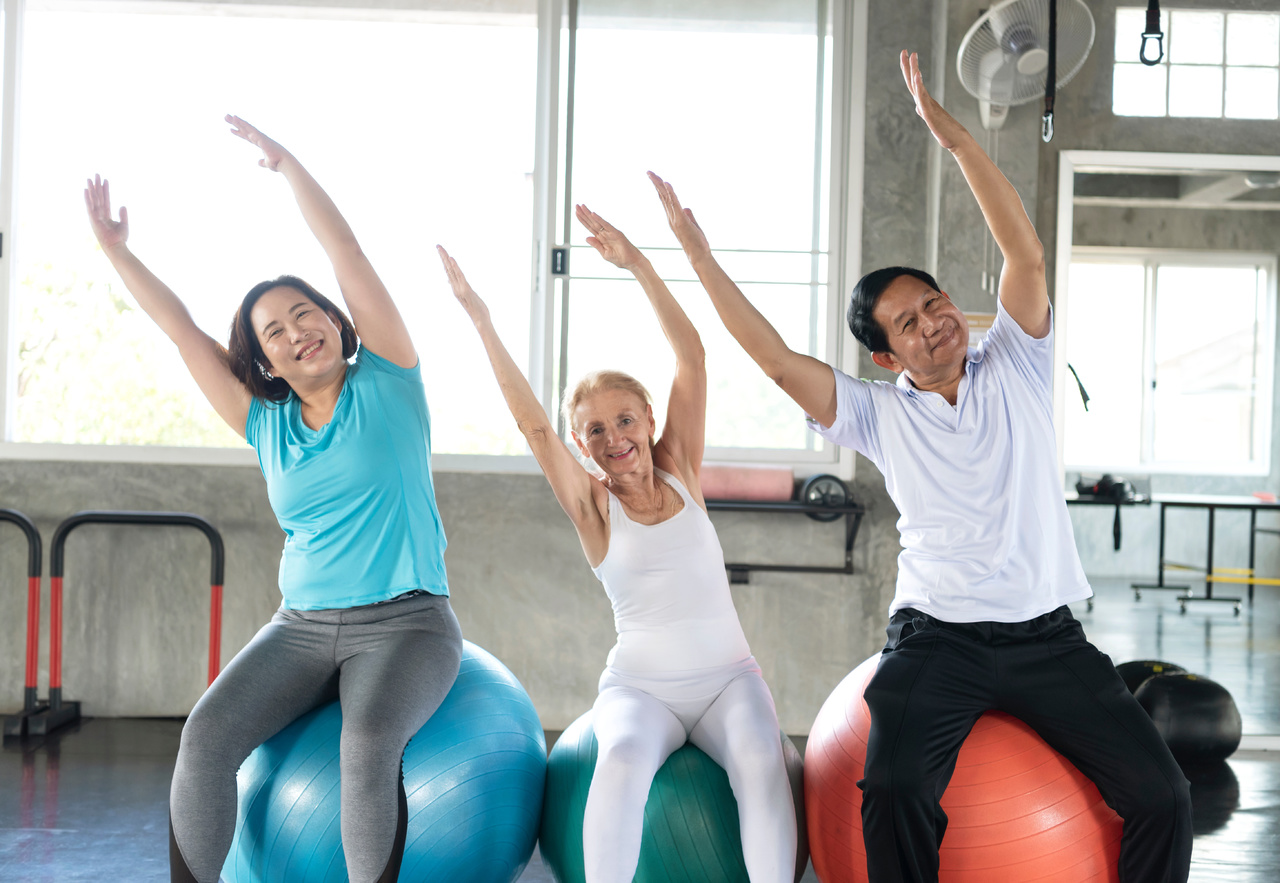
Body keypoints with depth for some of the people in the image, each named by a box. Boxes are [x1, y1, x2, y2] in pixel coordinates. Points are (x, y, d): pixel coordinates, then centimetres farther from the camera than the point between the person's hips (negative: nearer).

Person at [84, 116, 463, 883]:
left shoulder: (386, 384, 1)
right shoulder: (267, 423, 12)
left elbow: (349, 257, -6)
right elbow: (183, 330, 14)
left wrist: (286, 163, -4)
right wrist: (117, 250, 13)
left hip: (405, 623, -4)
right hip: (301, 627, 4)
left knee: (368, 745, -33)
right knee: (206, 737, -21)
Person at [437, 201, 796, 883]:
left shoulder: (679, 470, 6)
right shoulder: (591, 506, 1)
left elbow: (691, 357, -3)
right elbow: (532, 423, -11)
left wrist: (639, 265, -10)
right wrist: (481, 321, -18)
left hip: (727, 675, 2)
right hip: (639, 684, -1)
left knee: (761, 761, -29)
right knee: (624, 756, -34)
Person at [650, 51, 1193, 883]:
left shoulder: (1015, 368, 7)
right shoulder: (879, 414, 6)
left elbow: (1026, 255, -5)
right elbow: (777, 360, -2)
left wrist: (951, 131, -11)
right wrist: (700, 257, -6)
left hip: (1047, 634, 1)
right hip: (938, 635, -1)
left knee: (1162, 794, -11)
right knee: (895, 789, -26)